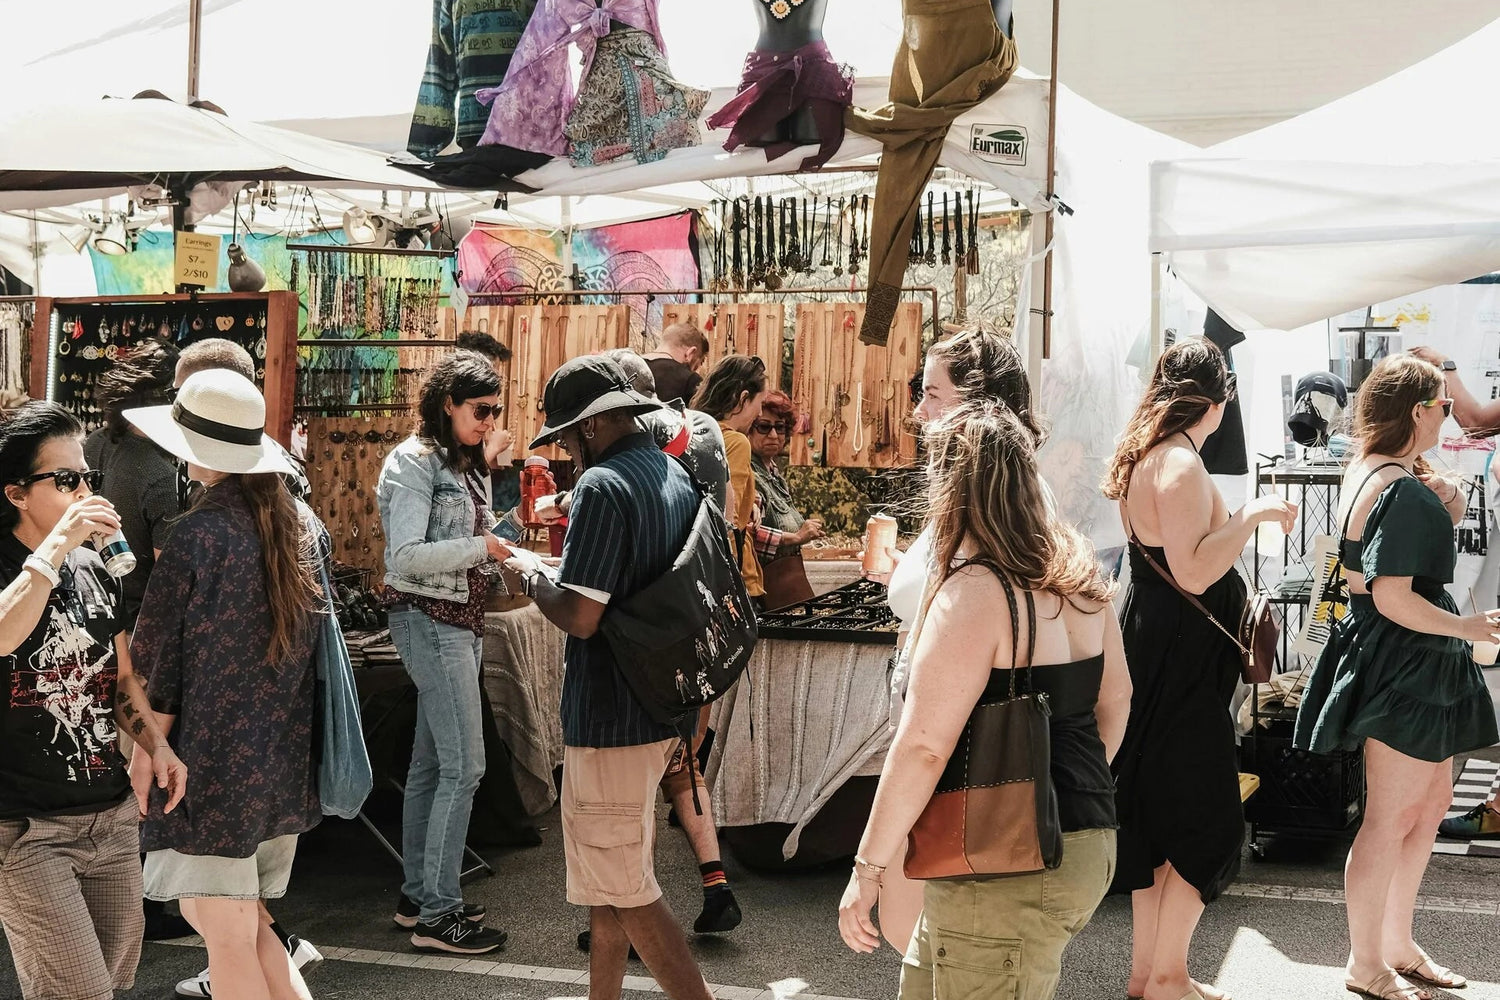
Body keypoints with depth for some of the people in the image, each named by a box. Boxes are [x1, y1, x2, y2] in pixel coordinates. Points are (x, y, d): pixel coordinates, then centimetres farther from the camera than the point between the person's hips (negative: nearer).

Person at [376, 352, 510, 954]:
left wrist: (500, 552, 1)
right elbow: (407, 555, -19)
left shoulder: (461, 464, 15)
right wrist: (481, 548, -17)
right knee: (463, 764, -11)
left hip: (461, 620, 9)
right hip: (429, 618, -9)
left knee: (431, 762, 13)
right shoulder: (415, 461, -11)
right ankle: (437, 914, -6)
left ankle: (419, 894, 21)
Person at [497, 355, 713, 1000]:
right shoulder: (679, 477, 9)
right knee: (610, 873, 21)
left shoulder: (603, 485, -18)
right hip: (665, 711, 9)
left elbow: (579, 615, -23)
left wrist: (528, 580, -5)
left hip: (610, 718, -9)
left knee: (624, 888, -1)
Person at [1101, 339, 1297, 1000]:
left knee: (1157, 813, 15)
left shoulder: (1145, 458, 11)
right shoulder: (1182, 465, -19)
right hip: (1181, 660, -10)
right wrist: (1254, 514, -19)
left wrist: (1235, 521, 26)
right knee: (1209, 822, 0)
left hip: (1151, 642, 10)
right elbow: (1194, 571, -26)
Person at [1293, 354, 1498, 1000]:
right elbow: (1393, 596, -25)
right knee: (1390, 819, 2)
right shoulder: (1404, 490, -21)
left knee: (1432, 801, 19)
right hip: (1404, 667, -11)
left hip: (1410, 665, 11)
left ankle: (1397, 944, 31)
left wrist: (1441, 520, 5)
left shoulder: (1368, 472, 9)